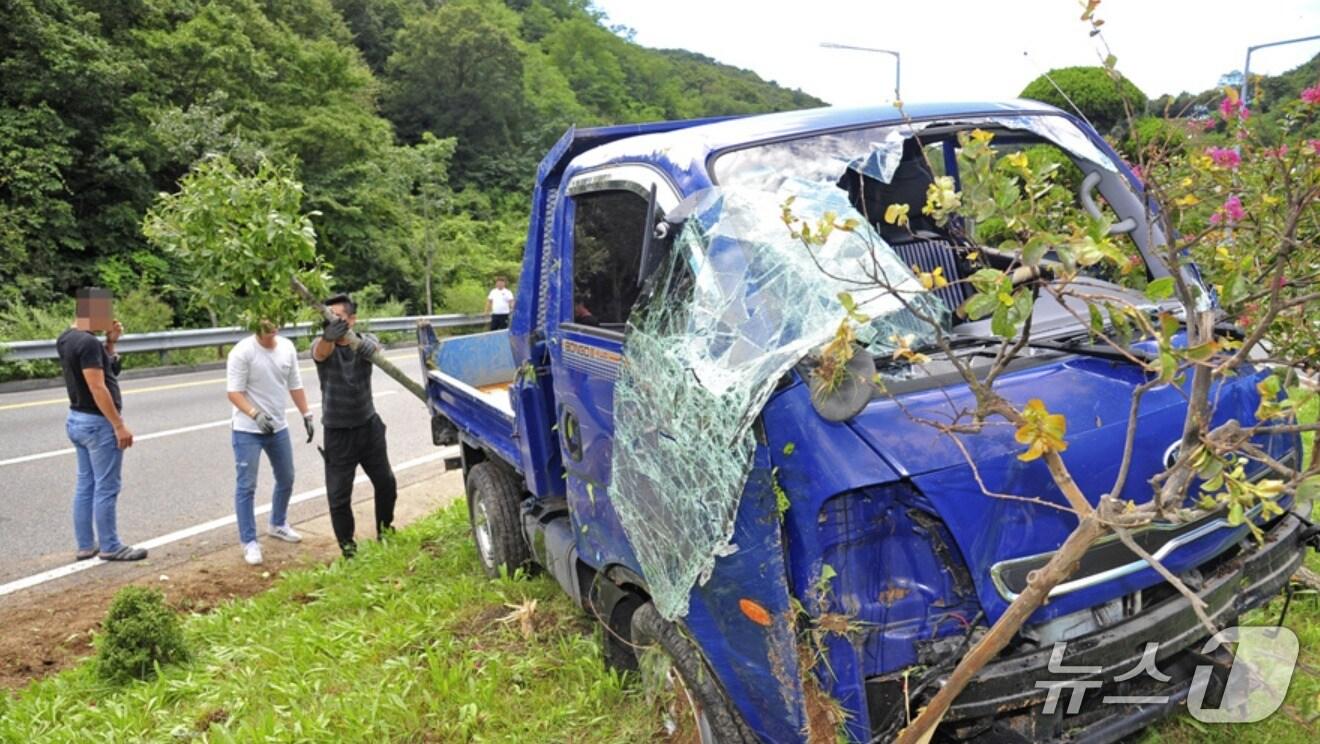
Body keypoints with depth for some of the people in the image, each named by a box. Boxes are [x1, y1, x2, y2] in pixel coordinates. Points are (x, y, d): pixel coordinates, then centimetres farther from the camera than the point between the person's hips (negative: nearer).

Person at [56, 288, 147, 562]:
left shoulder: (66, 339, 8)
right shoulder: (88, 342, -21)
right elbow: (97, 388, -24)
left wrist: (110, 342, 6)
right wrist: (119, 425, -21)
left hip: (77, 419, 10)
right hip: (98, 422, -10)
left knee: (85, 485, 14)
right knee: (106, 488, -1)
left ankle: (85, 546, 21)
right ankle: (110, 547, 7)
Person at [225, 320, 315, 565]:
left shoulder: (287, 347, 1)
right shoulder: (242, 352, -17)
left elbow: (295, 385, 11)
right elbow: (234, 392, -19)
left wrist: (306, 415, 9)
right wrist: (255, 414, -33)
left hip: (278, 427, 6)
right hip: (247, 430, -6)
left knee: (286, 479, 18)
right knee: (246, 486, -3)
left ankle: (278, 525, 40)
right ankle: (249, 542, 8)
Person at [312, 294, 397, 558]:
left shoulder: (365, 341, -7)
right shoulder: (321, 346, -12)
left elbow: (375, 349, -32)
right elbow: (322, 352, -38)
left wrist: (368, 347, -58)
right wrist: (327, 335, -64)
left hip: (369, 426, 3)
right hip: (337, 433, -3)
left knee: (386, 483, 15)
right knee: (338, 496, -2)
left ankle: (385, 531, 38)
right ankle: (348, 549, 15)